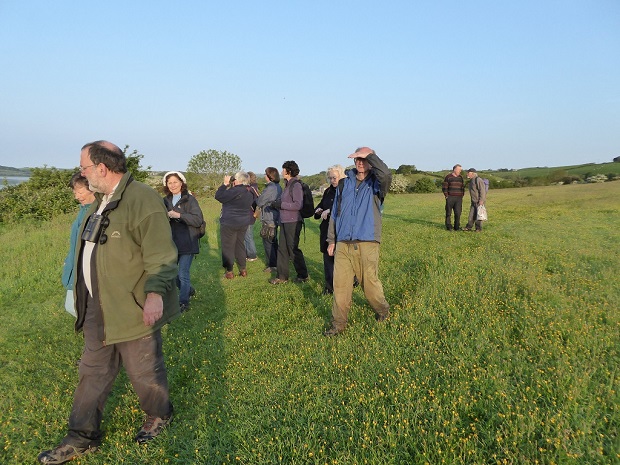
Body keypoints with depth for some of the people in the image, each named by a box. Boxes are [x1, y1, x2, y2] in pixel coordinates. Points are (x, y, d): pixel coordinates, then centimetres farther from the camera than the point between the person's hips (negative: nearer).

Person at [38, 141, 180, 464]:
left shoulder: (143, 200, -19)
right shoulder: (101, 200, 11)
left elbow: (160, 256, -24)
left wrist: (155, 293, -34)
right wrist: (83, 292, 25)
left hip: (133, 308, -8)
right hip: (97, 307, 9)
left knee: (144, 371, 11)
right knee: (93, 373, 17)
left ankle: (158, 415, 37)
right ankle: (82, 438, 33)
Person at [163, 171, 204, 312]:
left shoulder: (190, 199, -7)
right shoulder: (166, 201, 11)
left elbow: (198, 220, -15)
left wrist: (179, 215, -23)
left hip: (187, 242, -6)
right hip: (171, 242, 6)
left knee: (183, 273, -4)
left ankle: (184, 302, 10)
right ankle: (188, 290, 38)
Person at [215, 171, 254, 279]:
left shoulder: (234, 191, -21)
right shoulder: (249, 193, 5)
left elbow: (218, 196, -16)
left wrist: (225, 184, -6)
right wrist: (229, 186, 11)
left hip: (229, 223, -7)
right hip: (244, 223, 7)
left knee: (228, 246, 3)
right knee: (240, 245, 17)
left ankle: (229, 271, 6)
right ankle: (243, 270, 20)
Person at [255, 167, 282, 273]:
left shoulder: (270, 188, -20)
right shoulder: (278, 187, 9)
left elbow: (259, 202, -15)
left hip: (268, 220, -9)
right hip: (276, 218, 9)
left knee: (268, 243, 0)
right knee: (274, 242, 17)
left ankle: (271, 265, 5)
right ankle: (276, 263, 24)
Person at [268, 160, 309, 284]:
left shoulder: (296, 185, -14)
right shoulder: (287, 185, 13)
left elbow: (298, 205, -22)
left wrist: (281, 204, -18)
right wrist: (276, 203, 4)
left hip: (293, 222, -9)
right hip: (285, 222, 9)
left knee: (293, 249, 0)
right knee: (282, 249, 11)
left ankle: (303, 275, 15)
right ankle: (282, 276, 20)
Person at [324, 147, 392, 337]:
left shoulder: (375, 184, 2)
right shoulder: (344, 184, 13)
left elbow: (386, 174, -25)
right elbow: (335, 213, 16)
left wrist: (369, 155, -14)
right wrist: (331, 240, 14)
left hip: (367, 244, -3)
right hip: (343, 244, 3)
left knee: (370, 282, 5)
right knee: (340, 284, 0)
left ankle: (383, 311, 32)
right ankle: (338, 323, 11)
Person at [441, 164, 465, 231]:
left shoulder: (460, 178, 13)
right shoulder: (448, 177, -1)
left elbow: (463, 188, 20)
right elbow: (444, 188, -3)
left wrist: (462, 196, 10)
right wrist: (447, 196, -8)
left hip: (458, 199, 3)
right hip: (450, 198, -3)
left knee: (458, 213, -3)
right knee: (448, 213, 2)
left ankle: (457, 227, 6)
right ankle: (448, 227, 10)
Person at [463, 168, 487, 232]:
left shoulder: (478, 180, -15)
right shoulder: (471, 181, 14)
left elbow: (482, 191, -20)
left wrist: (481, 200, -24)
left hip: (479, 201, -8)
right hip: (473, 201, 8)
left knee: (478, 215, -3)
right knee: (471, 214, 6)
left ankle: (478, 228, 5)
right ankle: (469, 227, 10)